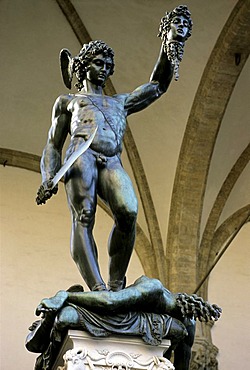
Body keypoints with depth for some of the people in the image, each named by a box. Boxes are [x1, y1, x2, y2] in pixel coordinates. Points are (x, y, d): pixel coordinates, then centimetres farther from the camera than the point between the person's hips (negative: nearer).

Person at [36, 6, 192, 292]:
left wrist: (172, 44, 27)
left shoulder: (119, 102, 39)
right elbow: (53, 144, 22)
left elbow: (158, 86, 37)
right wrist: (48, 178, 3)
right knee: (83, 218, -24)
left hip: (112, 164, 2)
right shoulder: (67, 101, 31)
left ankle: (116, 284, -22)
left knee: (128, 212, -27)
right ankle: (96, 287, -36)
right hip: (82, 157, -2)